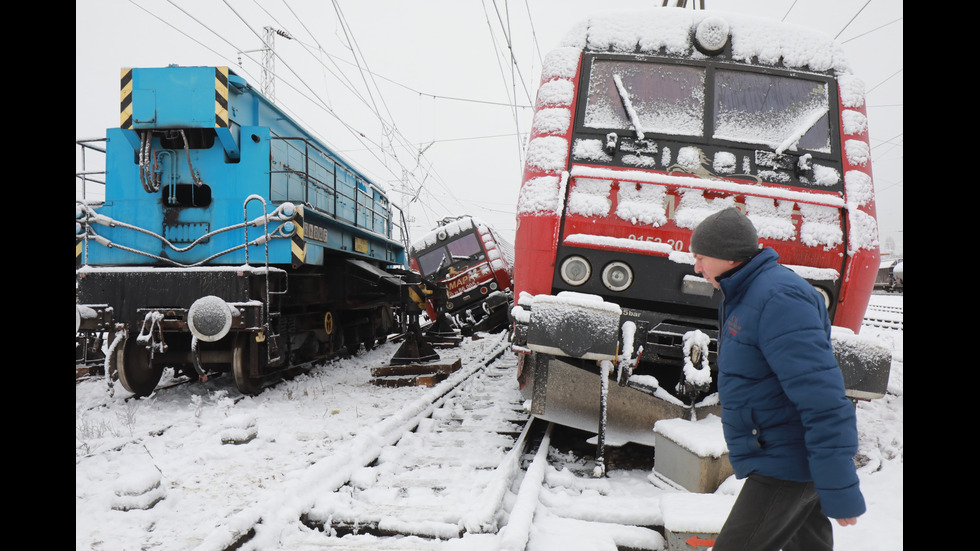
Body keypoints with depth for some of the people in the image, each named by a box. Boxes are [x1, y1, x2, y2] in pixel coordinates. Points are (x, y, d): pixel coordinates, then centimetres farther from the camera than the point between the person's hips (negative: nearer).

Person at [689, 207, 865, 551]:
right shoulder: (747, 294, 11)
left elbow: (823, 399, -27)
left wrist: (839, 490, -26)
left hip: (785, 466, -10)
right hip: (788, 461, 10)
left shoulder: (778, 299, -23)